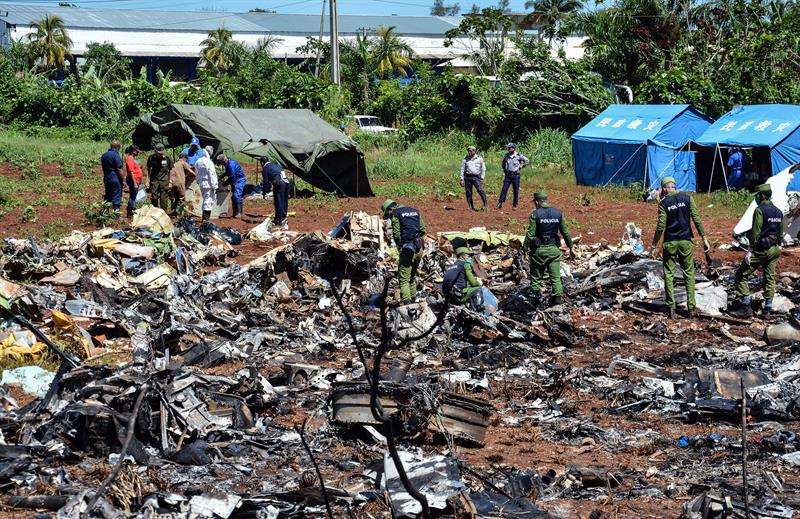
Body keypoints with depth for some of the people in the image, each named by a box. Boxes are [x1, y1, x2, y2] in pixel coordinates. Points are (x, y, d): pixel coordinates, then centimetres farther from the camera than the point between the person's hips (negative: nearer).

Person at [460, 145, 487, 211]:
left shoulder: (479, 158, 6)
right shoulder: (465, 159, 8)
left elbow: (483, 169, 8)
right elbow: (462, 170, 10)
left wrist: (482, 178, -1)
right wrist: (462, 179, 3)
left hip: (476, 177, -2)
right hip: (467, 177, 2)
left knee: (480, 190, -18)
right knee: (468, 193, 1)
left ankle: (485, 205, -12)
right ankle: (471, 207, 8)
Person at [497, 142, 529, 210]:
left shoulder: (519, 156, -6)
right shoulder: (506, 156, 6)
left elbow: (527, 161, 2)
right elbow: (503, 163, 24)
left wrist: (521, 166, -1)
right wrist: (504, 171, 14)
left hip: (515, 176, -3)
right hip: (507, 176, 3)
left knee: (516, 191, 4)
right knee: (504, 190, -3)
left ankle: (515, 205, 14)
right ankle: (500, 204, -4)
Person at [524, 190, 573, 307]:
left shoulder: (535, 214, -9)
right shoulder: (558, 213, 3)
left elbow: (530, 234, -12)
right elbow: (565, 233, 7)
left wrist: (525, 248, -5)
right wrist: (570, 248, 16)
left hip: (539, 249, -3)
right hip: (554, 249, 3)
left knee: (536, 277, 10)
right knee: (556, 276, 6)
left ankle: (536, 299, 12)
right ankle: (558, 295, -7)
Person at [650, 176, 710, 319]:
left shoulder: (664, 203, -6)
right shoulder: (686, 198, 0)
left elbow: (661, 226, -9)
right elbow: (696, 219, -3)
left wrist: (654, 244, 1)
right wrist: (704, 239, 3)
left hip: (670, 242, -2)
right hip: (685, 241, 2)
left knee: (669, 274, 7)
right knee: (689, 273, 11)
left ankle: (671, 308, 2)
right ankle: (691, 307, 6)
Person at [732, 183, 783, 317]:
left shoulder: (760, 210, -14)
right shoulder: (779, 212, 10)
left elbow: (755, 233, -18)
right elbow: (781, 233, 15)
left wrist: (750, 251, -16)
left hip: (761, 250, -7)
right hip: (774, 250, 7)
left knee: (741, 275, 1)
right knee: (769, 278, 14)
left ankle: (746, 306, -2)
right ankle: (767, 309, 15)